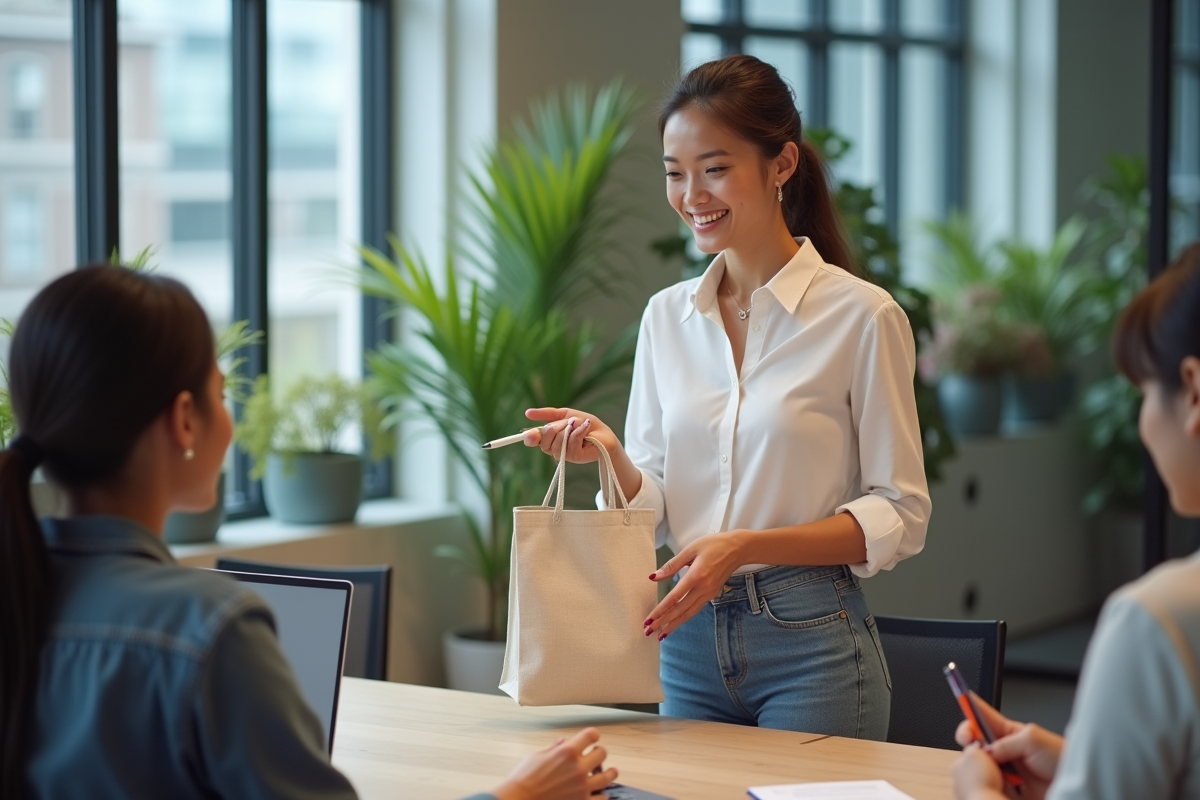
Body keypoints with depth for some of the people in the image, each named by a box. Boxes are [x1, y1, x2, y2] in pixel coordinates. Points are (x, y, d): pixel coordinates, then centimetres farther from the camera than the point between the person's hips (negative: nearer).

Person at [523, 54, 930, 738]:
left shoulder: (862, 316, -9)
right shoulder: (666, 316, 7)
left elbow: (900, 516, -8)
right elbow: (653, 504, 10)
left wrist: (747, 546, -18)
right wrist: (610, 455, -12)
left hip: (810, 643, -4)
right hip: (691, 641, 5)